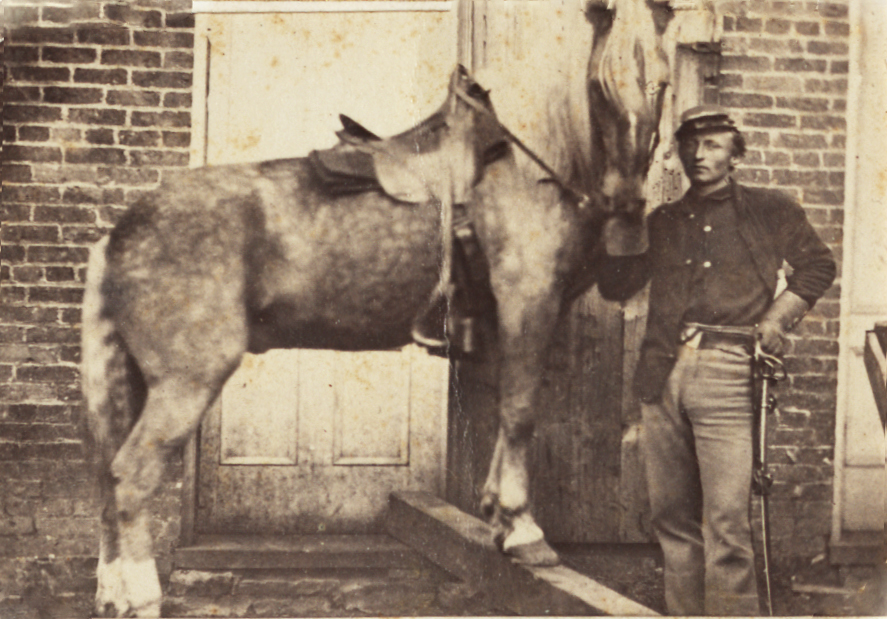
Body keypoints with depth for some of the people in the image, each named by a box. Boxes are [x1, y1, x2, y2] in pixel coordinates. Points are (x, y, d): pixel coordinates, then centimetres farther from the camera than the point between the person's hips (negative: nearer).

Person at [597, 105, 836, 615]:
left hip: (727, 373, -4)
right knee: (673, 516, 8)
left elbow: (818, 265, 15)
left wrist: (775, 320, 4)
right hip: (662, 377, 4)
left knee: (726, 521, -11)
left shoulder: (768, 210, 11)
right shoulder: (663, 222, 20)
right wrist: (620, 219, 8)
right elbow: (616, 286, 16)